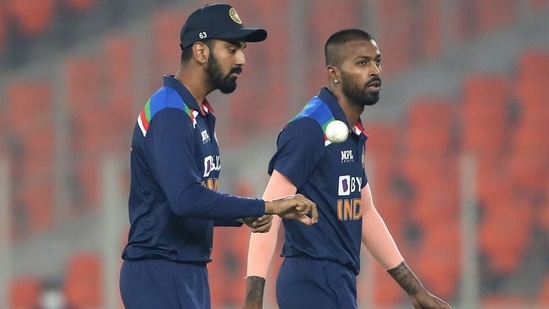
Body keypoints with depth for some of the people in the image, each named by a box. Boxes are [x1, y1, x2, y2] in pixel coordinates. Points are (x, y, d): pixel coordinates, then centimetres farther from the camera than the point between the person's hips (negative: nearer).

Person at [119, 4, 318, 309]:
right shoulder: (168, 115, -16)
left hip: (191, 273, 10)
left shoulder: (202, 115, 16)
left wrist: (245, 216, 2)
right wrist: (268, 207, -28)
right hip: (160, 275, -10)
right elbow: (187, 198, -29)